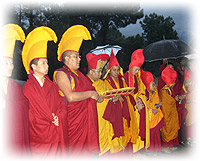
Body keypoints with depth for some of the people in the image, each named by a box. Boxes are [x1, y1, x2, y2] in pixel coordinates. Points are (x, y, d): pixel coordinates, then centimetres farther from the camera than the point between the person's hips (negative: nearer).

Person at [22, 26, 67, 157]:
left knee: (58, 154, 5)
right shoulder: (28, 88, -5)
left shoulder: (51, 85, 12)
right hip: (40, 136, -4)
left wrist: (57, 117, -11)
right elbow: (31, 114, -8)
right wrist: (53, 120, -8)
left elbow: (62, 105, 8)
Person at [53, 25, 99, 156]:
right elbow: (70, 97, -23)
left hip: (86, 118, 8)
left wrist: (97, 96, 10)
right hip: (73, 119, -8)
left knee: (85, 146, 10)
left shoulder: (78, 74, 15)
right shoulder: (61, 74, -11)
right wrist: (90, 93, -12)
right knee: (73, 150, 1)